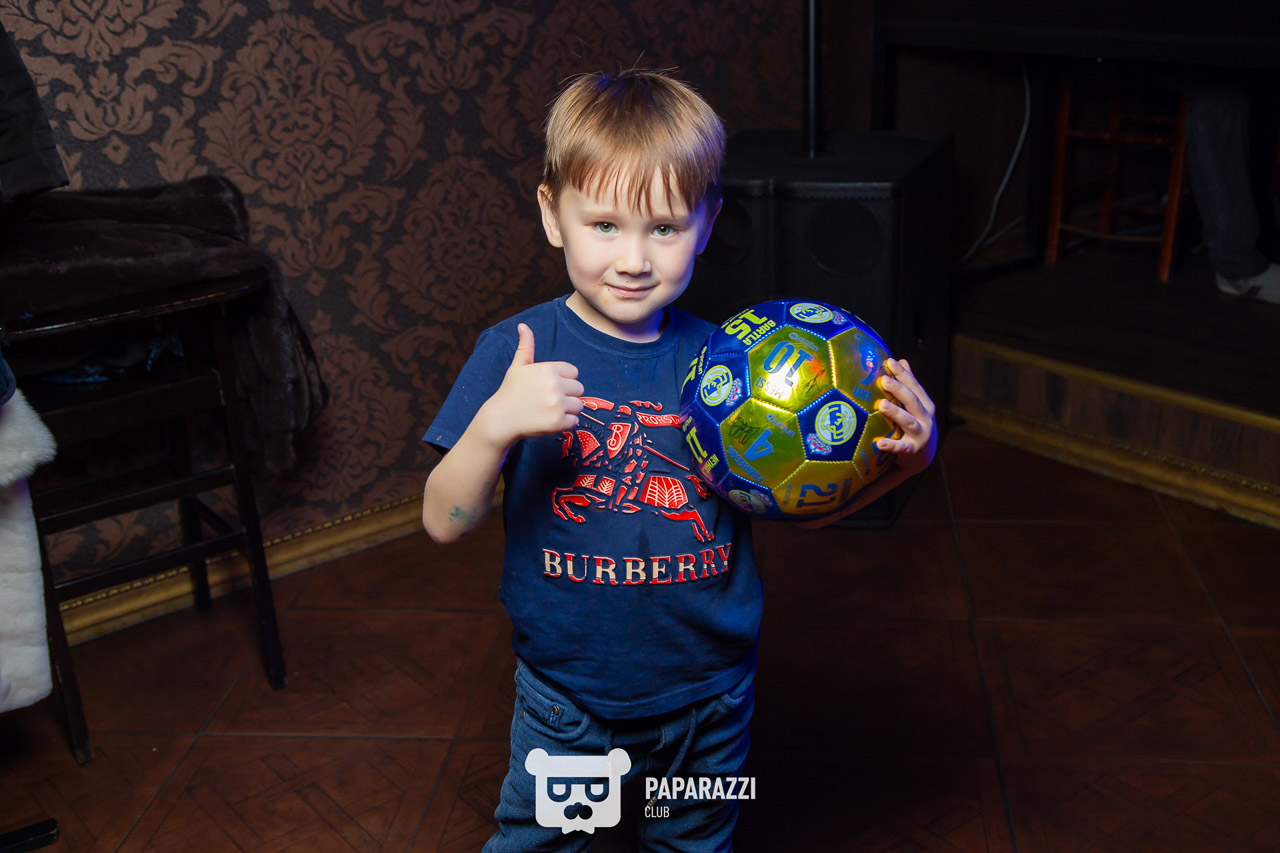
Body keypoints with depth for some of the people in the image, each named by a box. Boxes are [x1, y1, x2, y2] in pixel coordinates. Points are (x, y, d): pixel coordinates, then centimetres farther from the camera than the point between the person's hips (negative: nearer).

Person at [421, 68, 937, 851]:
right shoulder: (516, 352, -14)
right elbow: (446, 523, -18)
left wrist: (903, 457, -17)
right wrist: (494, 427, -36)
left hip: (709, 698, 2)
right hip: (565, 699, -1)